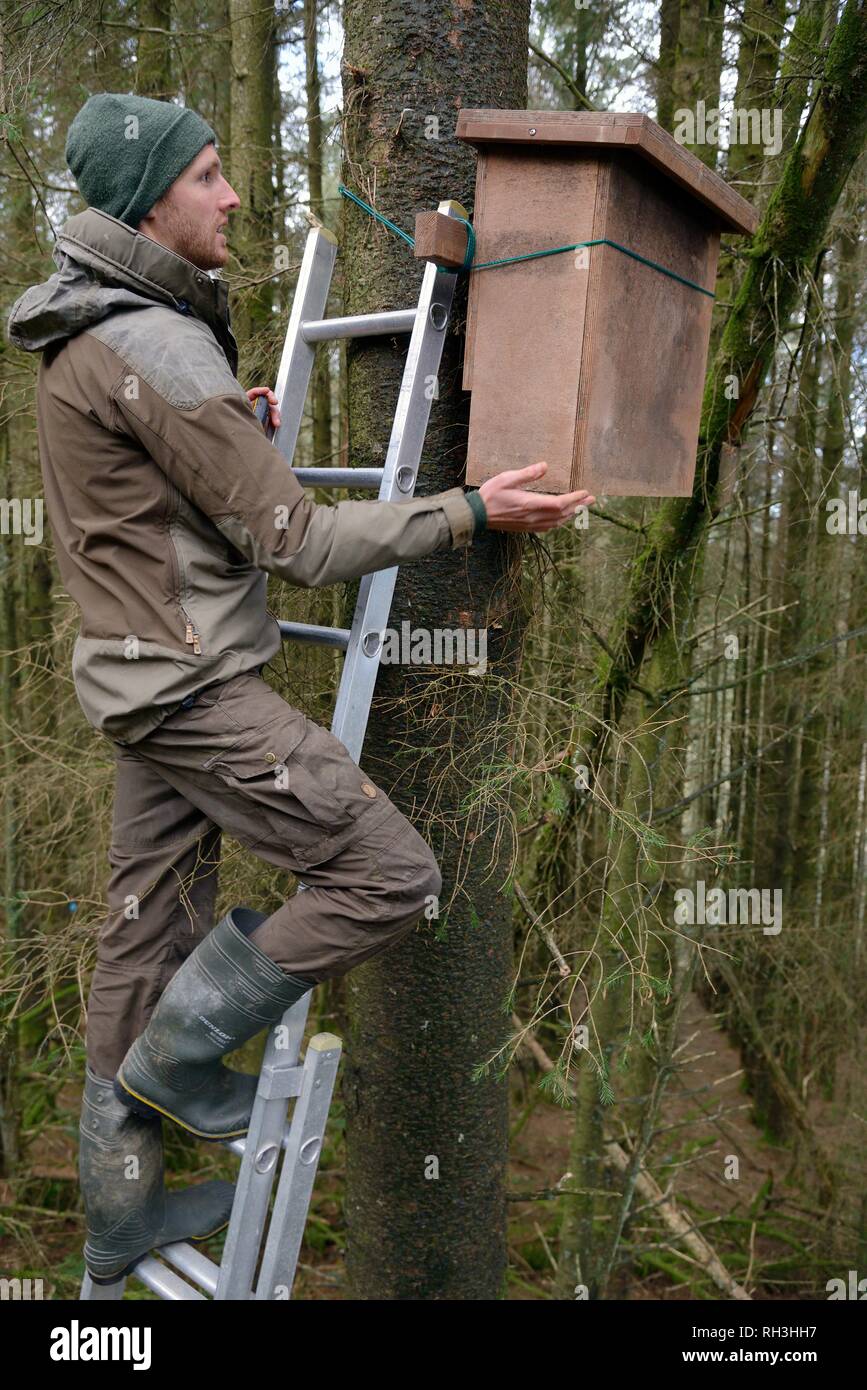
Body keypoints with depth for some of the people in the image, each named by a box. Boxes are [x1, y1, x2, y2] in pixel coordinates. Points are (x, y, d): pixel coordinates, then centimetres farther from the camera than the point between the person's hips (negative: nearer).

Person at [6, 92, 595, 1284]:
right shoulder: (158, 348, -19)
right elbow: (295, 543, -20)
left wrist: (231, 423, 18)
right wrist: (472, 513, -14)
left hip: (142, 673, 10)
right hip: (194, 684, -10)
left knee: (151, 934, 15)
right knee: (389, 874, -6)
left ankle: (120, 1217, 30)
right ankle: (178, 1056, 10)